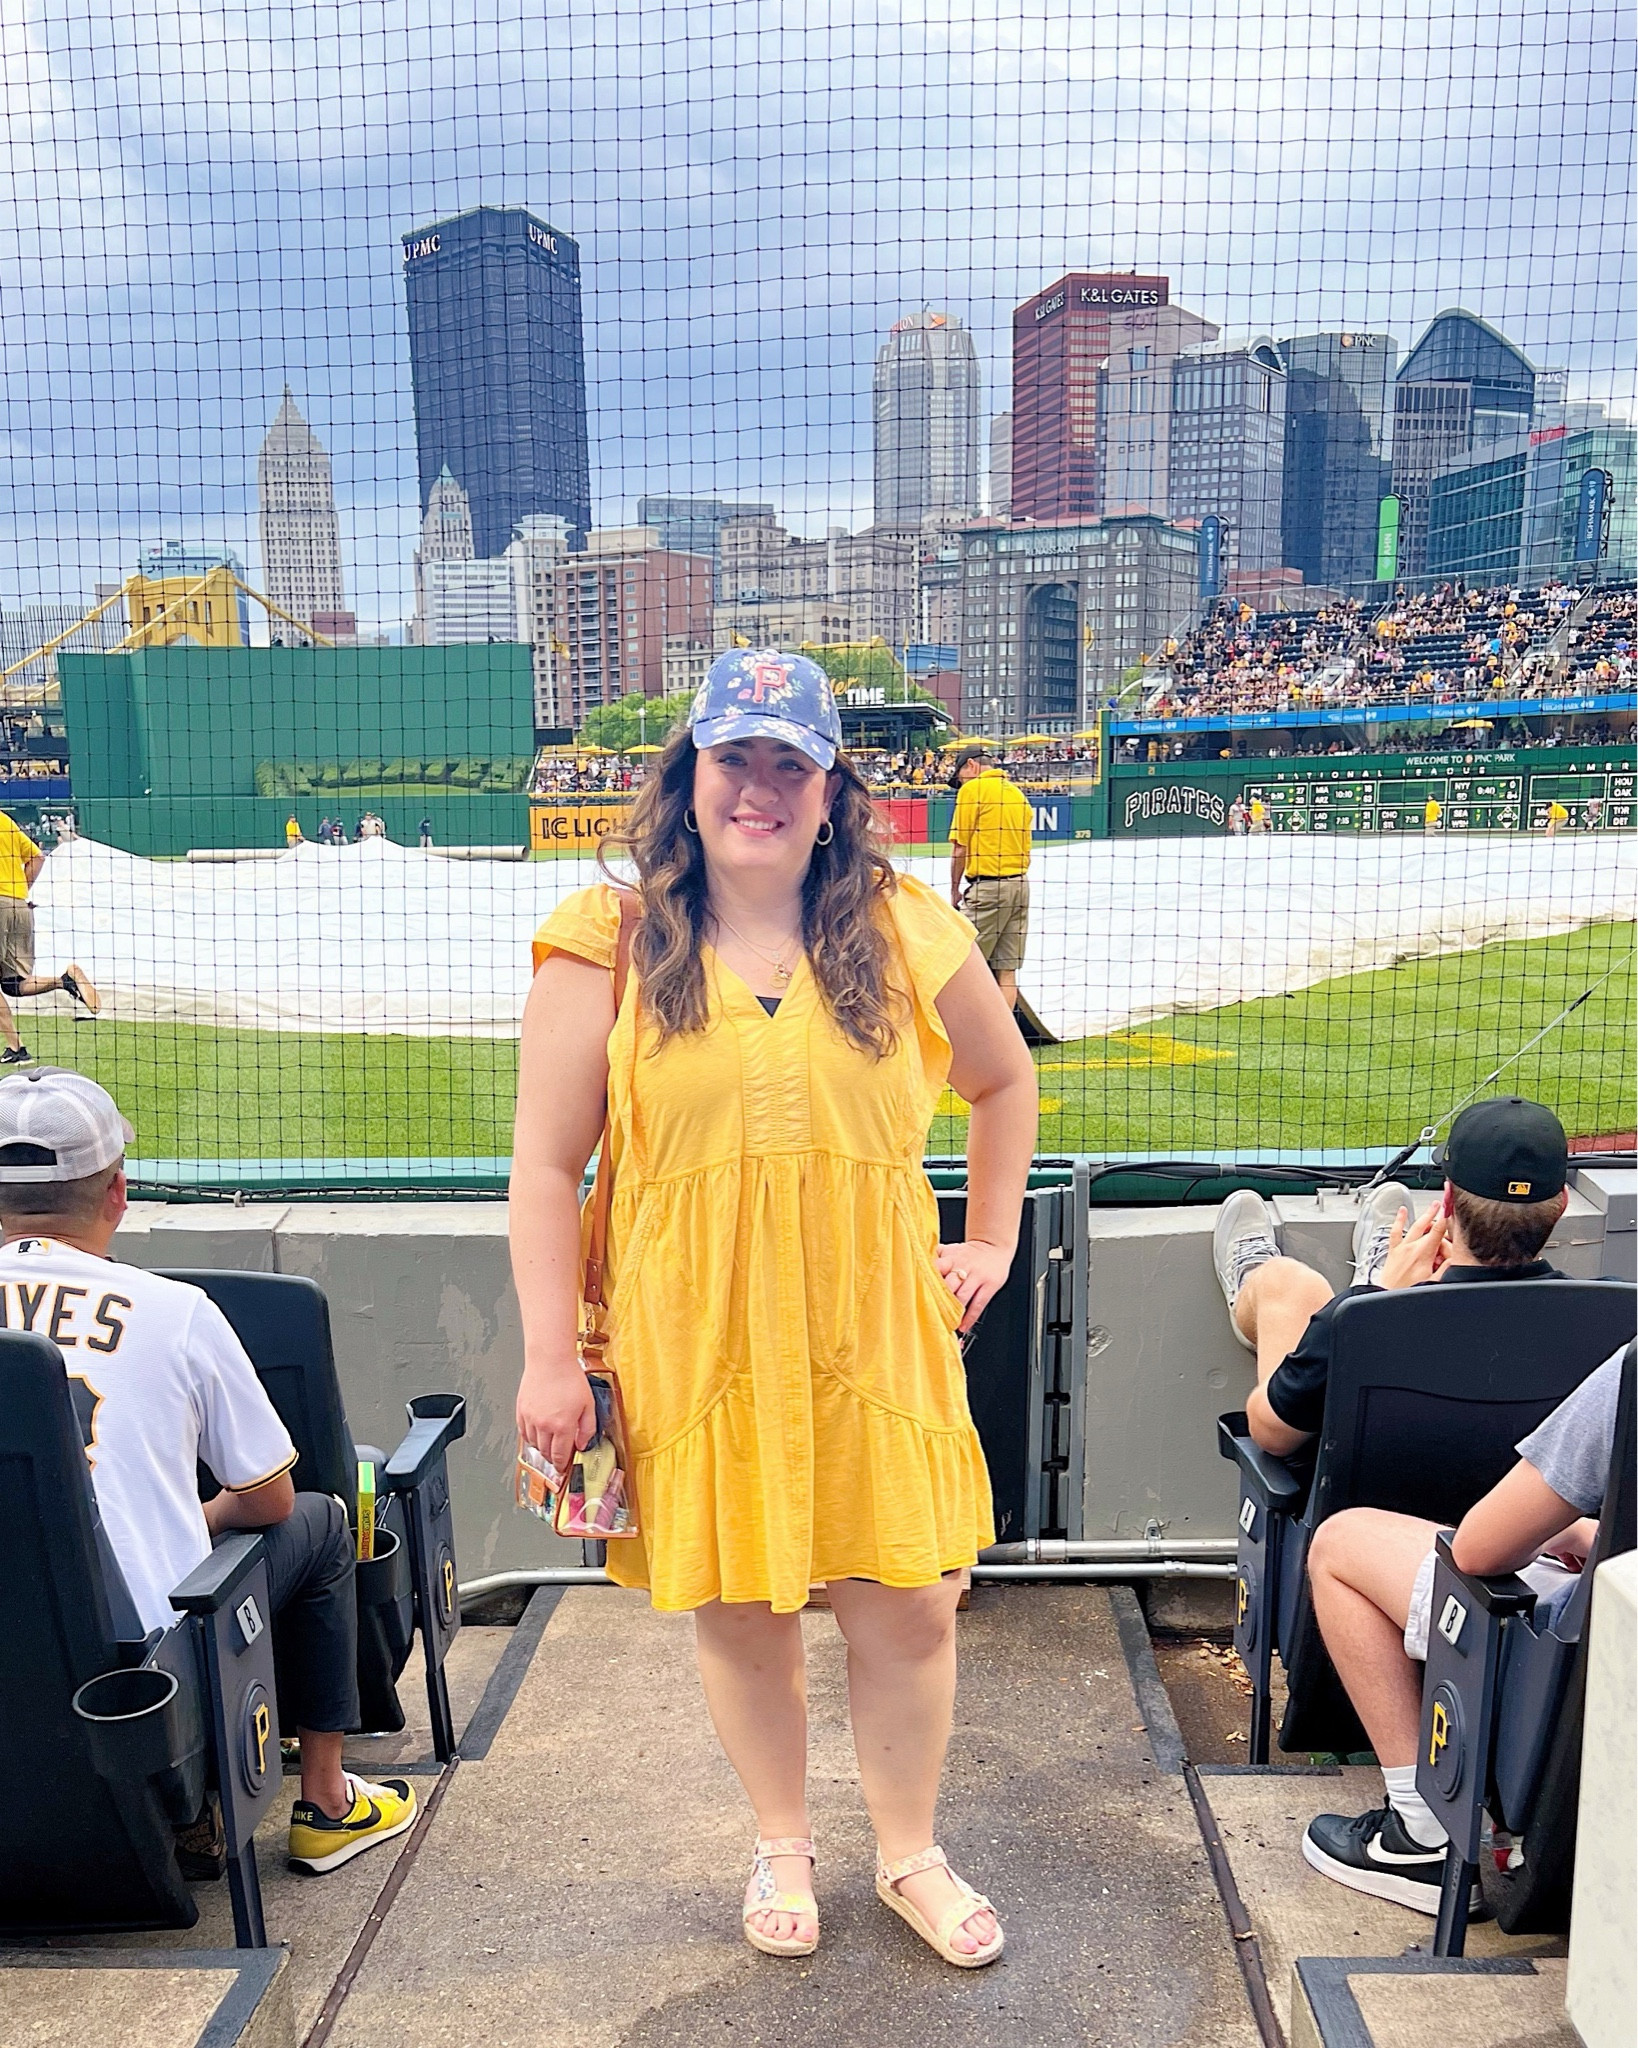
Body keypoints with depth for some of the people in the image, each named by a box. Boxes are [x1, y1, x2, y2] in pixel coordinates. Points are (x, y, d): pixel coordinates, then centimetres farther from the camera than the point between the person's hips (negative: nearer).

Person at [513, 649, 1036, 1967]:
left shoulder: (904, 931, 2)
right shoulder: (611, 942, -4)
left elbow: (1003, 1080, 18)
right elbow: (547, 1163, -3)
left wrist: (993, 1241, 12)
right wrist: (550, 1358, -6)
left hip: (870, 1329, 2)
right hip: (696, 1339, -1)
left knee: (909, 1603, 8)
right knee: (738, 1606, 12)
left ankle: (911, 1855, 35)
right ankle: (783, 1845, 39)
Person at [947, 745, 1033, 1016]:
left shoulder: (973, 789, -5)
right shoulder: (1018, 793, 16)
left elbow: (960, 847, -7)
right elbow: (1024, 846, 15)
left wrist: (955, 889, 3)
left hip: (987, 885, -7)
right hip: (1020, 883, 7)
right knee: (1006, 968, 6)